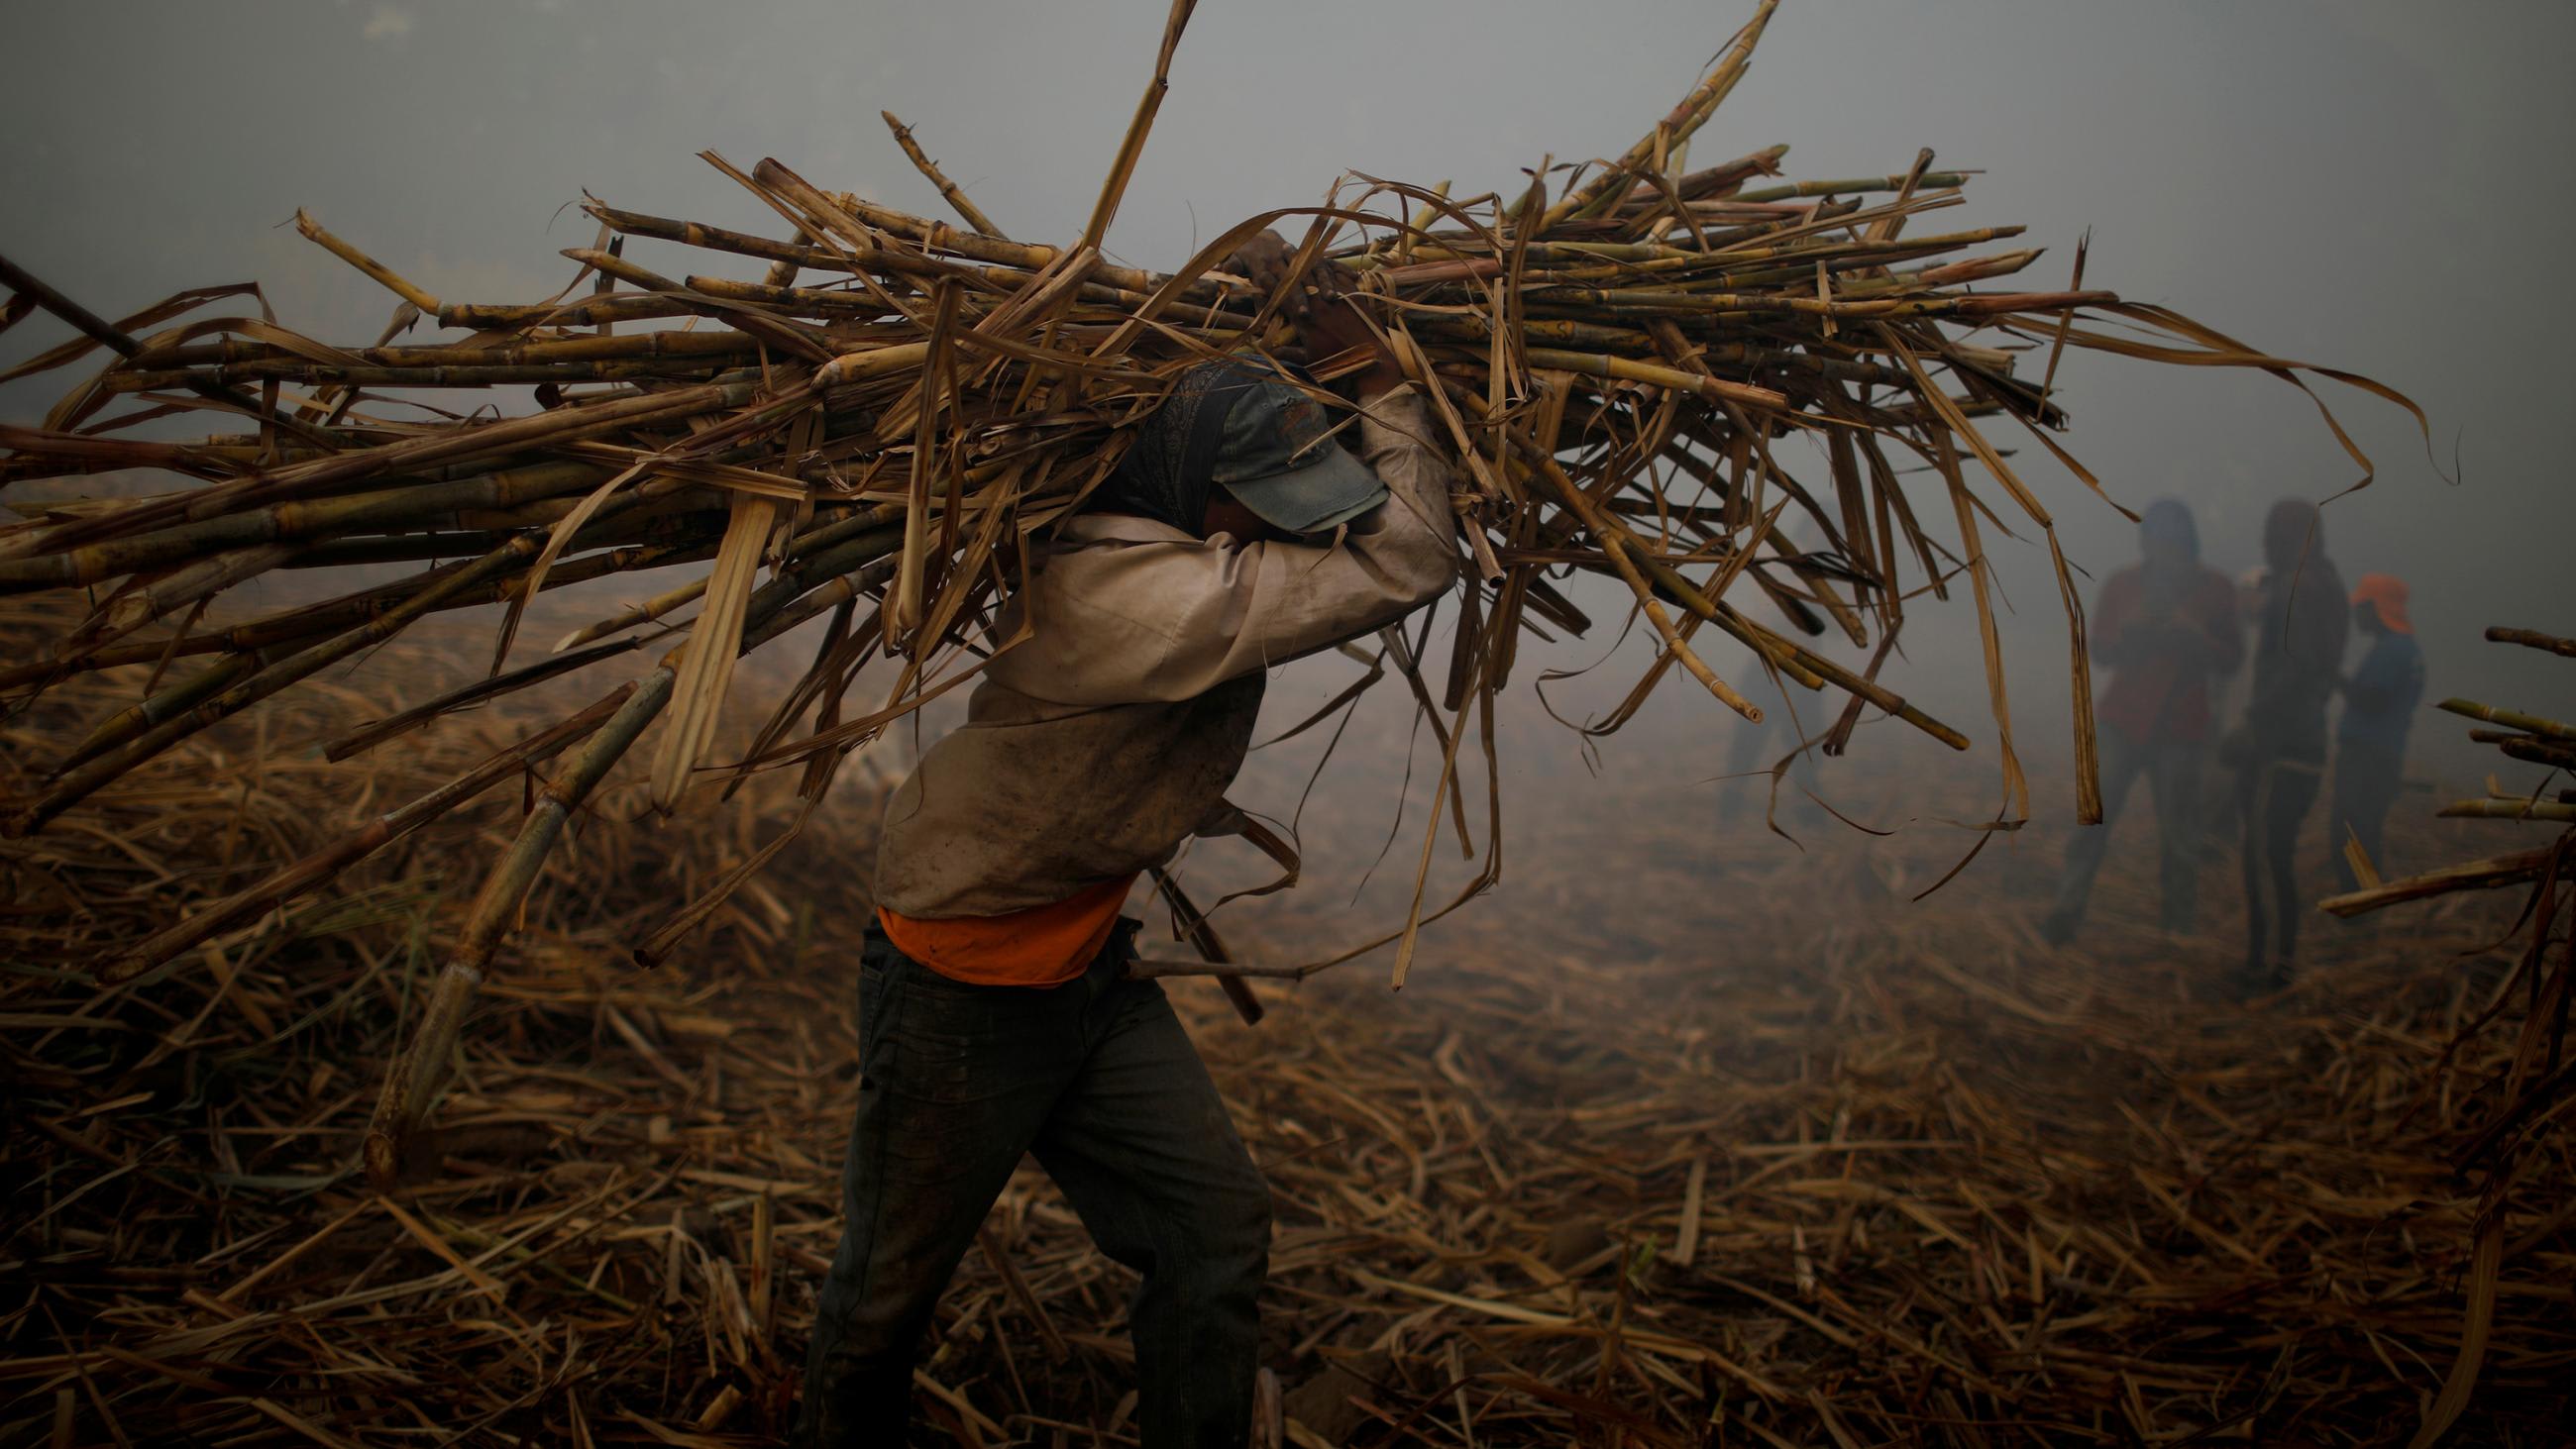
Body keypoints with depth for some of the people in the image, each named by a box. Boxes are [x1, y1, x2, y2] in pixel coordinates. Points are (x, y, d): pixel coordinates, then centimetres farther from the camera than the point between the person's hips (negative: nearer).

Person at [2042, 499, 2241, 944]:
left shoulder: (2216, 589, 2)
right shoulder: (2122, 585, 3)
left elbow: (2231, 660, 3)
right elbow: (2100, 649, 7)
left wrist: (2194, 633, -16)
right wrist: (2133, 626, -13)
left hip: (2180, 728, 0)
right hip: (2122, 720, 0)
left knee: (2179, 833, -1)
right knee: (2095, 817, -11)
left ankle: (2180, 924, 12)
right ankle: (2066, 911, -11)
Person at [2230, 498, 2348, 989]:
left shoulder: (2299, 589, -14)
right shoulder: (2320, 588, 16)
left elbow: (2296, 669, -21)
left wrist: (2253, 726, -18)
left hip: (2280, 744, -10)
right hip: (2300, 741, 10)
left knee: (2264, 856, -7)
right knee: (2277, 855, 15)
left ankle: (2266, 964, -4)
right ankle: (2278, 958, 23)